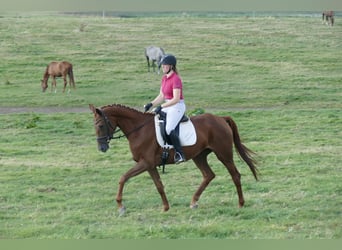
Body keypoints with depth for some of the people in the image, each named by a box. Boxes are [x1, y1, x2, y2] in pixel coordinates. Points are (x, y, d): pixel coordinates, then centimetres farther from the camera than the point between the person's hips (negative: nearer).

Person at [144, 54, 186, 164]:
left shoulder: (176, 79, -17)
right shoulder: (164, 78, 11)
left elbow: (176, 99, -23)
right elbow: (161, 96, 16)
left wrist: (161, 106, -28)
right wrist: (151, 104, 1)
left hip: (177, 106, -10)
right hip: (167, 106, 10)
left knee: (169, 128, -27)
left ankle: (180, 155, -24)